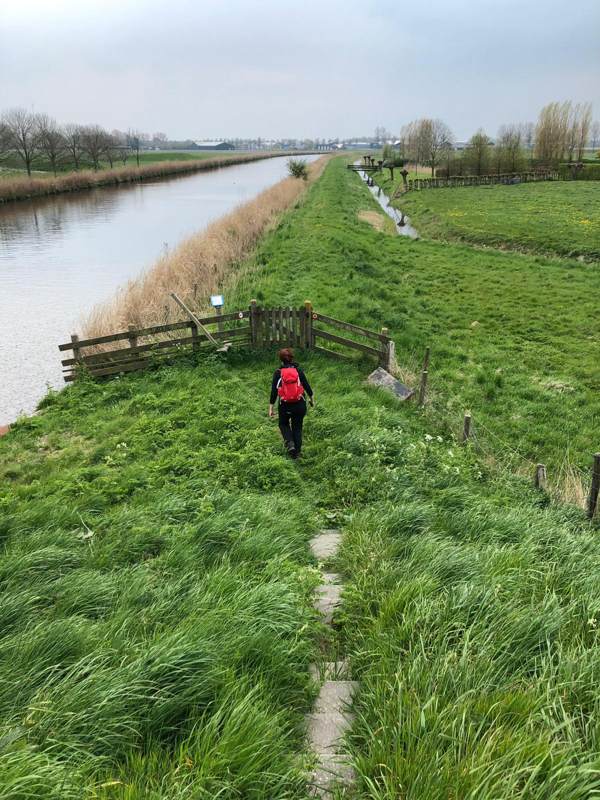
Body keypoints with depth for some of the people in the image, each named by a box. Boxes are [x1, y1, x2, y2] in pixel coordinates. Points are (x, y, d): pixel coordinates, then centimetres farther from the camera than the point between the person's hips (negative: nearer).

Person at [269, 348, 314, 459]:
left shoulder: (278, 373, -7)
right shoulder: (298, 371, -3)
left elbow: (273, 391, -7)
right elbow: (307, 386, 3)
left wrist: (271, 408, 0)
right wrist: (312, 399, 20)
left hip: (285, 405, -1)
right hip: (300, 404, 1)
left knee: (283, 424, 22)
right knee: (297, 427, 16)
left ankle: (290, 444, 0)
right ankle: (297, 452, 21)